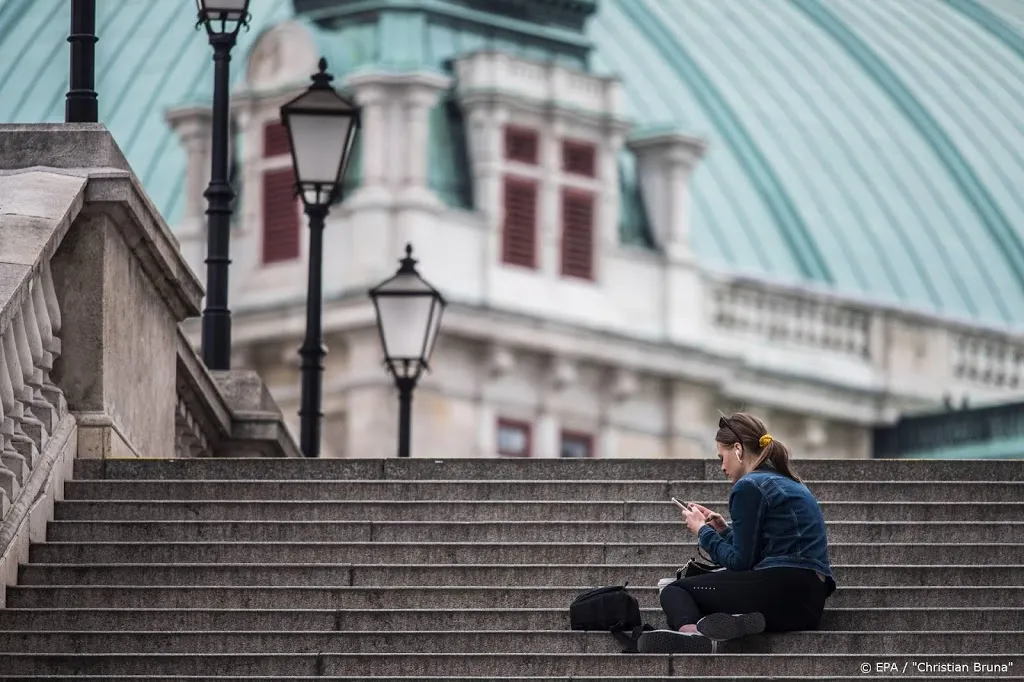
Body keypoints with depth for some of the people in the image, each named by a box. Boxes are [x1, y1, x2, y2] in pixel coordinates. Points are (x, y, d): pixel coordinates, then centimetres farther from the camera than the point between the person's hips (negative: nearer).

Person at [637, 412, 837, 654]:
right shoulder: (790, 484, 25)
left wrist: (702, 531, 9)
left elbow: (740, 562, -5)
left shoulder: (749, 486, -5)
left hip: (782, 586, -10)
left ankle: (690, 629, -41)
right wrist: (723, 531, 23)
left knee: (674, 591, -3)